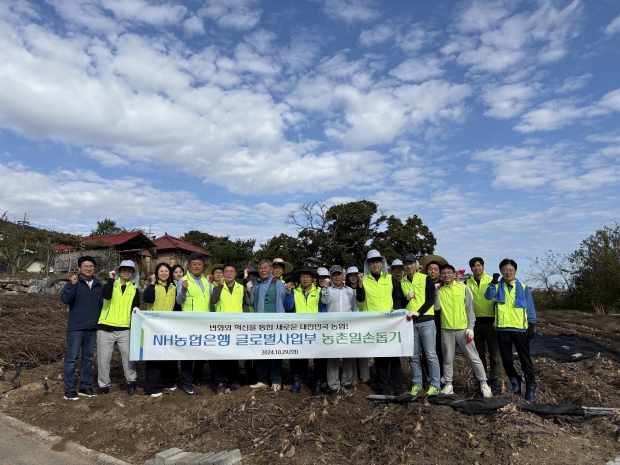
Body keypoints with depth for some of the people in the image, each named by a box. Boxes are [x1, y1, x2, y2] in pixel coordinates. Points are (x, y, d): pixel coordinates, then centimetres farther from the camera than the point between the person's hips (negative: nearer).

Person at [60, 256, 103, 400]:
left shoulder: (98, 284, 8)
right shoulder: (74, 282, -7)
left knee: (88, 358, 12)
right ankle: (69, 389, 9)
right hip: (76, 328, -5)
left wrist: (101, 320, 13)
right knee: (72, 359, 0)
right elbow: (65, 299, -21)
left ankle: (85, 387, 22)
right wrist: (73, 284, -30)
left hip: (92, 328, 5)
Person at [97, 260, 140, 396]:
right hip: (105, 327, -1)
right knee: (103, 357, 4)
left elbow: (136, 305, 9)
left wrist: (136, 309, -13)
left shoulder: (134, 288, 11)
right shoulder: (112, 284, 4)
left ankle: (131, 381, 15)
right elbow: (106, 295, -18)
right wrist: (111, 279, -15)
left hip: (124, 328, 1)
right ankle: (104, 385, 19)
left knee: (128, 355, -3)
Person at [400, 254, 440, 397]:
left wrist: (418, 312, -18)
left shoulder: (426, 279, 1)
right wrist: (406, 297, -6)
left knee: (430, 354, -1)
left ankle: (435, 385, 8)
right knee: (413, 356, 8)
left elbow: (431, 299, -7)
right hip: (410, 322, 4)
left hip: (426, 320, -3)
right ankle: (417, 384, 18)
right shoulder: (401, 282, 11)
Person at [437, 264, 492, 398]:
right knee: (448, 359, 10)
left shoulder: (463, 288, -1)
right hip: (446, 330, 2)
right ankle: (448, 385, 21)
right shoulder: (439, 290, 6)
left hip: (463, 329, -2)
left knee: (474, 358, 2)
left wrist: (470, 327, -6)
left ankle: (484, 384, 14)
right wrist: (435, 294, -11)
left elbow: (470, 308, -1)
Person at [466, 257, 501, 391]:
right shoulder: (467, 283, 7)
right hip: (475, 321, 2)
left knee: (494, 351, 2)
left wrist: (497, 320, -5)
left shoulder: (491, 281, 1)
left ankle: (494, 378, 12)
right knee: (479, 352, 10)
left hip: (490, 321, -2)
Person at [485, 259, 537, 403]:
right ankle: (515, 383, 25)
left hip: (520, 328, -2)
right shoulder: (497, 287, 5)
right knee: (506, 358, 9)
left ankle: (531, 387, 10)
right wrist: (494, 281, -28)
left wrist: (531, 326, 0)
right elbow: (488, 296, -16)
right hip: (502, 328, 2)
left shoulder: (523, 288, 3)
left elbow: (530, 308, 5)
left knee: (525, 359, 3)